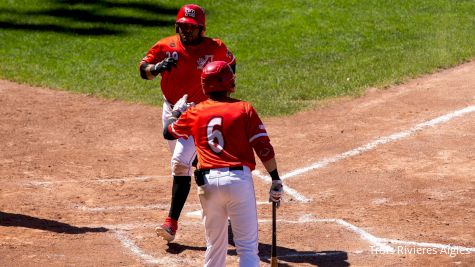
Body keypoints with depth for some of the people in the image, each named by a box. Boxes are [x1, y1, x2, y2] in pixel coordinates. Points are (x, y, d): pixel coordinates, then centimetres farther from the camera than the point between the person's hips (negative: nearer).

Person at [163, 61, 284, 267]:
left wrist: (177, 111, 44)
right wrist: (276, 180, 1)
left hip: (207, 182, 3)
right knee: (248, 247, -3)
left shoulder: (194, 112, 9)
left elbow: (168, 132, 26)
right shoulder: (244, 109, 0)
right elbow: (264, 148, -5)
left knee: (215, 244, 17)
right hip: (239, 179, -3)